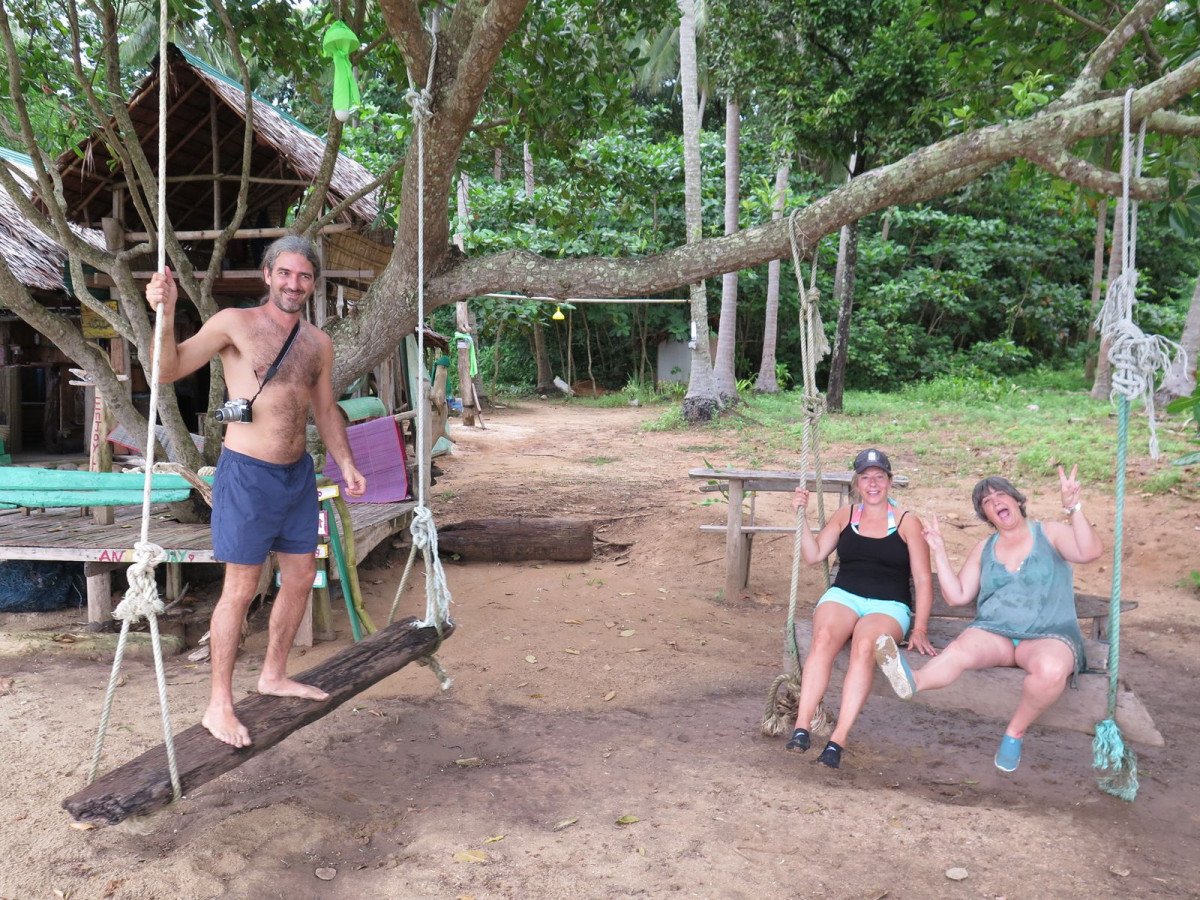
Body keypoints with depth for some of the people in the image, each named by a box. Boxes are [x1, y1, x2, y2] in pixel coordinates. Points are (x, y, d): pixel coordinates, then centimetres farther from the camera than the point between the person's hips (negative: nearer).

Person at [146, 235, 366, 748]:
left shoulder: (319, 344, 8)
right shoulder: (235, 324, -8)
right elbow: (168, 371, -13)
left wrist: (346, 464, 11)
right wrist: (166, 315, -29)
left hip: (298, 472, 6)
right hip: (248, 473, -6)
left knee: (301, 577, 14)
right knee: (241, 588, -4)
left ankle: (273, 675, 33)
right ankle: (219, 705, 8)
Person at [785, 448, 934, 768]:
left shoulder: (907, 522, 8)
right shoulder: (845, 516, 16)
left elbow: (923, 581, 5)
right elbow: (813, 555, 9)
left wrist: (920, 629, -5)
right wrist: (801, 515, -1)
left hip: (888, 606, -2)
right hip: (843, 596, 2)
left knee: (864, 644, -36)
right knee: (824, 636, -34)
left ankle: (838, 739, -40)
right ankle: (802, 727, -38)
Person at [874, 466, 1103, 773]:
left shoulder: (1050, 533, 8)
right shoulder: (985, 548, 18)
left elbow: (1090, 552, -11)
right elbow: (957, 596, 12)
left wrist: (1073, 507, -22)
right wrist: (939, 552, 4)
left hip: (1049, 635, -2)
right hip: (993, 632, 2)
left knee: (1050, 668, -38)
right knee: (960, 649, -33)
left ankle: (1015, 731, -18)